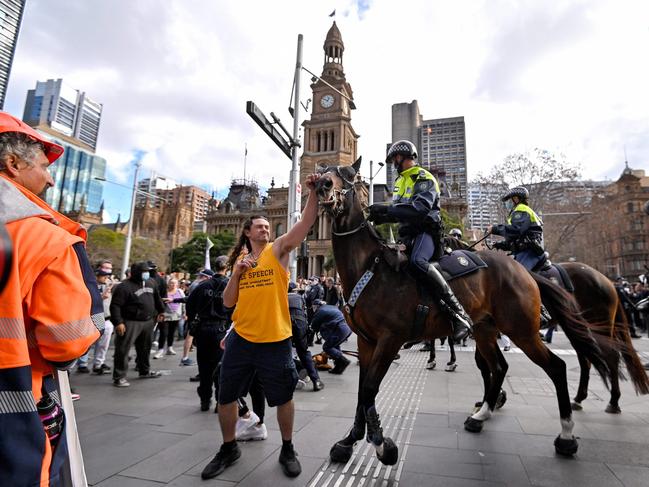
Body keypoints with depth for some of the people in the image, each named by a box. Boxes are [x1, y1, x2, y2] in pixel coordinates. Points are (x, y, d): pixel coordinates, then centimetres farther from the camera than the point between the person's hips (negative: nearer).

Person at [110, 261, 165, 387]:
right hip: (130, 323, -7)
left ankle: (145, 371, 34)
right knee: (123, 350, -4)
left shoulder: (151, 282, 9)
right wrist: (118, 322, -24)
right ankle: (119, 377, 5)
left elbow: (157, 298, 24)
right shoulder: (124, 287, -14)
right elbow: (115, 306, -17)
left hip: (148, 321, 7)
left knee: (145, 348, 19)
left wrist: (161, 310, 28)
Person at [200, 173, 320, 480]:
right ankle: (229, 449, 39)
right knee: (225, 398, 14)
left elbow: (307, 222, -17)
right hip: (241, 339, 4)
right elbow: (228, 302, 6)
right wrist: (236, 273, -8)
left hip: (275, 341, -4)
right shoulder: (240, 261, 9)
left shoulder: (278, 250, -3)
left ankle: (287, 450, 35)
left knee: (283, 398, 11)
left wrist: (313, 192, -28)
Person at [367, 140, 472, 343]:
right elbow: (398, 211, 20)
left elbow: (420, 209, -23)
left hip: (425, 230, -9)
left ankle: (459, 313, -35)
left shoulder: (423, 178, -5)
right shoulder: (400, 181, 24)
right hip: (407, 234, 9)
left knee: (417, 262, -36)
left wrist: (387, 209, -25)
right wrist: (381, 216, -1)